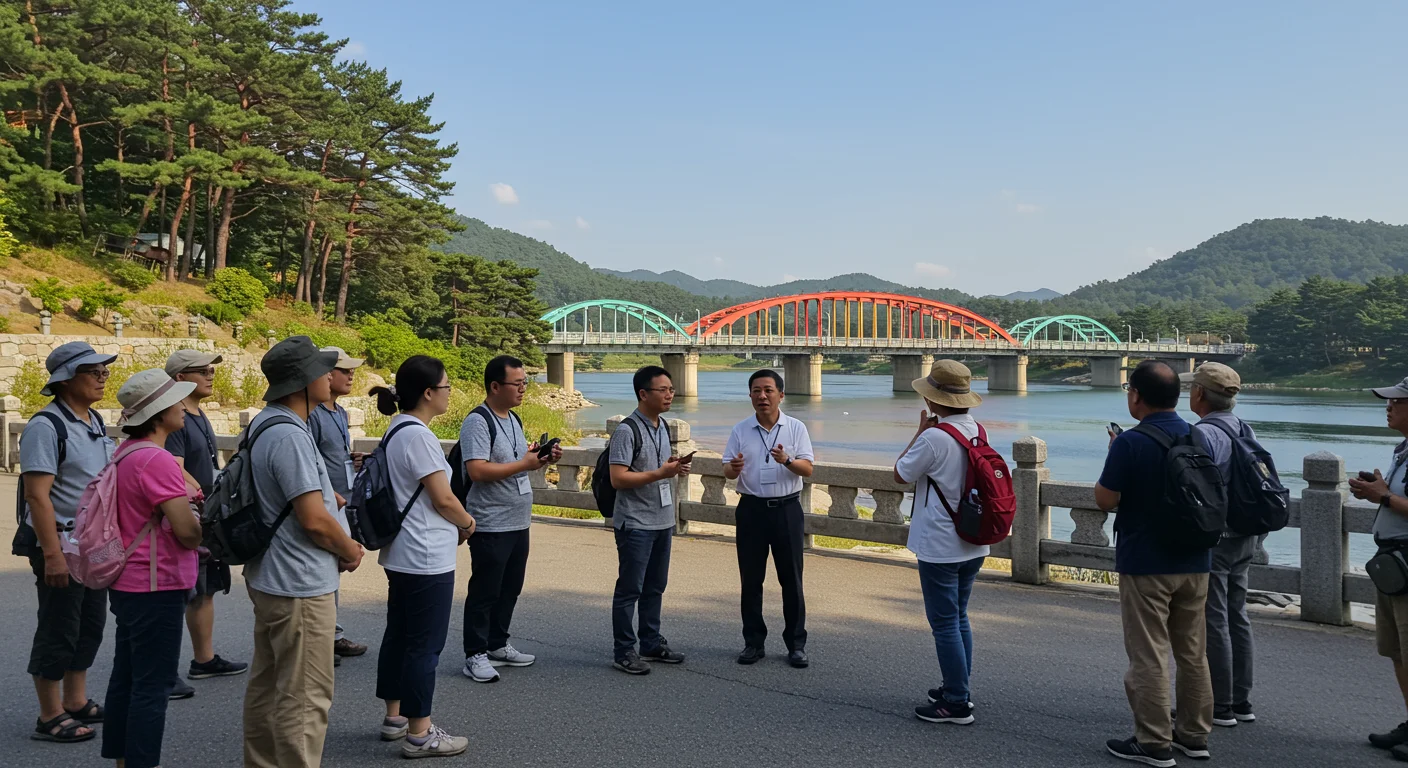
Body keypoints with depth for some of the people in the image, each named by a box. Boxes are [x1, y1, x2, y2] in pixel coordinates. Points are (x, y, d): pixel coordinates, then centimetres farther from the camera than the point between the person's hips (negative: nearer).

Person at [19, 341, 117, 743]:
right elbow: (37, 495, -21)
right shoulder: (46, 427, -16)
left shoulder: (96, 422, 10)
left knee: (90, 626, 16)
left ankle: (77, 702, 29)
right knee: (59, 631, 1)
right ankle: (50, 718, 13)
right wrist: (52, 555, -24)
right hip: (60, 543, -8)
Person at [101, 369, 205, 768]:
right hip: (156, 586, -10)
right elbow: (188, 533, -24)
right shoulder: (157, 460, -21)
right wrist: (212, 523, -4)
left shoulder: (126, 453, 10)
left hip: (128, 582, 10)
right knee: (153, 685, -3)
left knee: (126, 677, 18)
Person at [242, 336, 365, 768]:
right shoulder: (288, 435, -23)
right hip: (300, 586, -11)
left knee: (267, 685, 20)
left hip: (269, 578, 11)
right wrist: (350, 551, -7)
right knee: (306, 698, -1)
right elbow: (314, 519, -26)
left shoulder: (265, 424, 10)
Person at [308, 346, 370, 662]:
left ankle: (334, 635, 26)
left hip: (341, 503, 10)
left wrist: (353, 461, 5)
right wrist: (332, 495, -19)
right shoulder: (311, 414, -14)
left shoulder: (340, 413, 15)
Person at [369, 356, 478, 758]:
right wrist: (468, 524, 0)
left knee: (399, 635, 18)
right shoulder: (418, 436, -20)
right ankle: (419, 734, 8)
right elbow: (444, 500, -18)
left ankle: (394, 717, 30)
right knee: (425, 645, -1)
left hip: (401, 554, 10)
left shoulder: (396, 430, 10)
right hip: (427, 559, -10)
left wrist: (454, 524, 10)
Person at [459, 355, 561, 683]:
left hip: (519, 522, 9)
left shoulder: (513, 419, 14)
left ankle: (498, 645, 29)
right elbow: (478, 471, -26)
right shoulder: (478, 422, -16)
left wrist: (542, 459, 5)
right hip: (490, 525, -9)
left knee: (510, 588, 16)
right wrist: (524, 464, -22)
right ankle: (475, 655, 10)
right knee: (485, 592, 0)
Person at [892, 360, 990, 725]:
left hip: (939, 547, -8)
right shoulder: (977, 431, 4)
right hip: (973, 544, 8)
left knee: (945, 624, 0)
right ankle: (957, 689, 30)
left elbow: (900, 474, -7)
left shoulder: (934, 437, -22)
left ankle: (956, 704, 6)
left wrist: (920, 431, -2)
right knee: (959, 618, 19)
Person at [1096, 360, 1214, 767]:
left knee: (1149, 656, 1)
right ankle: (1194, 734, 26)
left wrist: (1112, 455, -1)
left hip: (1146, 564, -6)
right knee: (1193, 653, 15)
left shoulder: (1130, 443, -17)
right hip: (1194, 562, 7)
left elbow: (1105, 499, -15)